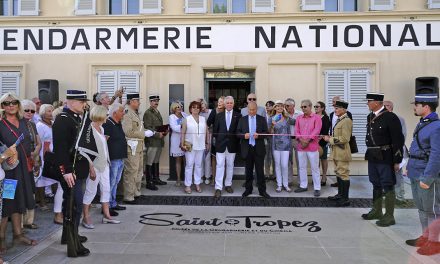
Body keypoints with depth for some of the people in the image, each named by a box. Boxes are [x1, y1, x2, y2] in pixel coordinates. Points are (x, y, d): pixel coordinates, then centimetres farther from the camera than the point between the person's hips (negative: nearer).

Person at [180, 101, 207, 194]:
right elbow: (183, 133, -1)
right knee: (189, 165, -1)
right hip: (190, 146, -3)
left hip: (200, 146, 3)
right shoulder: (186, 119, 1)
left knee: (198, 165, 8)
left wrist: (207, 142, 4)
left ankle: (197, 184, 16)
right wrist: (182, 144, -6)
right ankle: (187, 185, 7)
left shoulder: (203, 119, 9)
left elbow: (206, 132, 10)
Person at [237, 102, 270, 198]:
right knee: (248, 170, 11)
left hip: (259, 148, -1)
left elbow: (266, 132, 0)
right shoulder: (242, 119, 6)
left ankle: (262, 190, 12)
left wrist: (259, 135, -19)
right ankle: (248, 189, 23)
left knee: (260, 170, 2)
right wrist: (244, 135, -17)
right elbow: (238, 133, 3)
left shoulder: (262, 119, 4)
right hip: (247, 148, 1)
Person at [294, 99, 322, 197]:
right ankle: (303, 186, 22)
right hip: (300, 146, 5)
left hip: (312, 146, -5)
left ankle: (317, 188, 7)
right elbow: (296, 130, 6)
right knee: (302, 167, 11)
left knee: (314, 168, 0)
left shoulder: (316, 117, -2)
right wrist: (301, 140, -10)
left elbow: (316, 131, -11)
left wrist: (307, 141, -15)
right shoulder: (299, 118, 12)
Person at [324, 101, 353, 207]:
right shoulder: (339, 120, 14)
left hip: (342, 153, -10)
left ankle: (345, 199, 4)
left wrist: (330, 139, -17)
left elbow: (344, 138, -23)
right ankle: (340, 194, 29)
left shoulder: (346, 121, -16)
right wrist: (330, 138, 7)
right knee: (338, 173, 17)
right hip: (337, 152, 10)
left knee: (343, 174, -4)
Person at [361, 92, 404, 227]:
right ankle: (376, 211, 30)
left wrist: (397, 161, -13)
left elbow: (398, 140, -14)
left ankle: (389, 216, 12)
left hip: (385, 158, -7)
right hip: (372, 157, 7)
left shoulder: (390, 117, -13)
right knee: (376, 185, 17)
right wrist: (369, 154, 14)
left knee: (388, 187, 2)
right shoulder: (370, 117, 9)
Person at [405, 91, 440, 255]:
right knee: (422, 208, 18)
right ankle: (425, 237, 31)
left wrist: (427, 179, -22)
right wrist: (410, 167, 18)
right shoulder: (422, 124, 10)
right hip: (416, 174, 9)